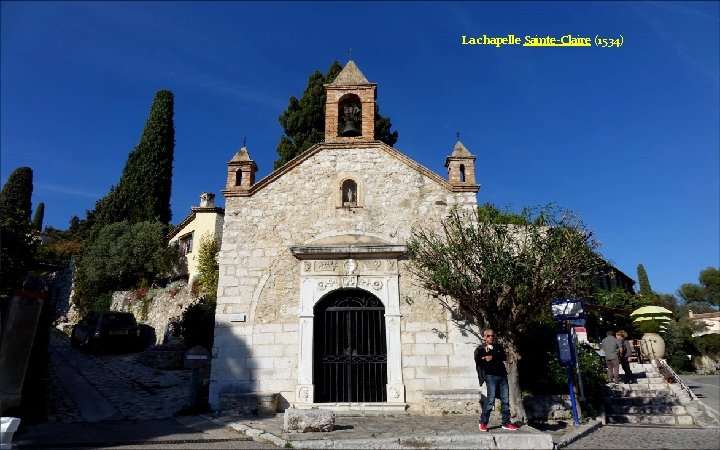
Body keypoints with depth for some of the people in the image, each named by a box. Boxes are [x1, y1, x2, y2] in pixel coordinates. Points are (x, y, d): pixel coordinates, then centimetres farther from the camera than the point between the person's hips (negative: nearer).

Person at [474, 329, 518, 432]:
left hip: (502, 375, 4)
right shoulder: (480, 349, 8)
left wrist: (492, 357, -13)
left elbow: (504, 357, 0)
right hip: (491, 376, -4)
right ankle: (483, 423, -2)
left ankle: (506, 423, 14)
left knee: (505, 400, 4)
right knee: (490, 399, -12)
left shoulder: (498, 347, 18)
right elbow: (478, 361, -6)